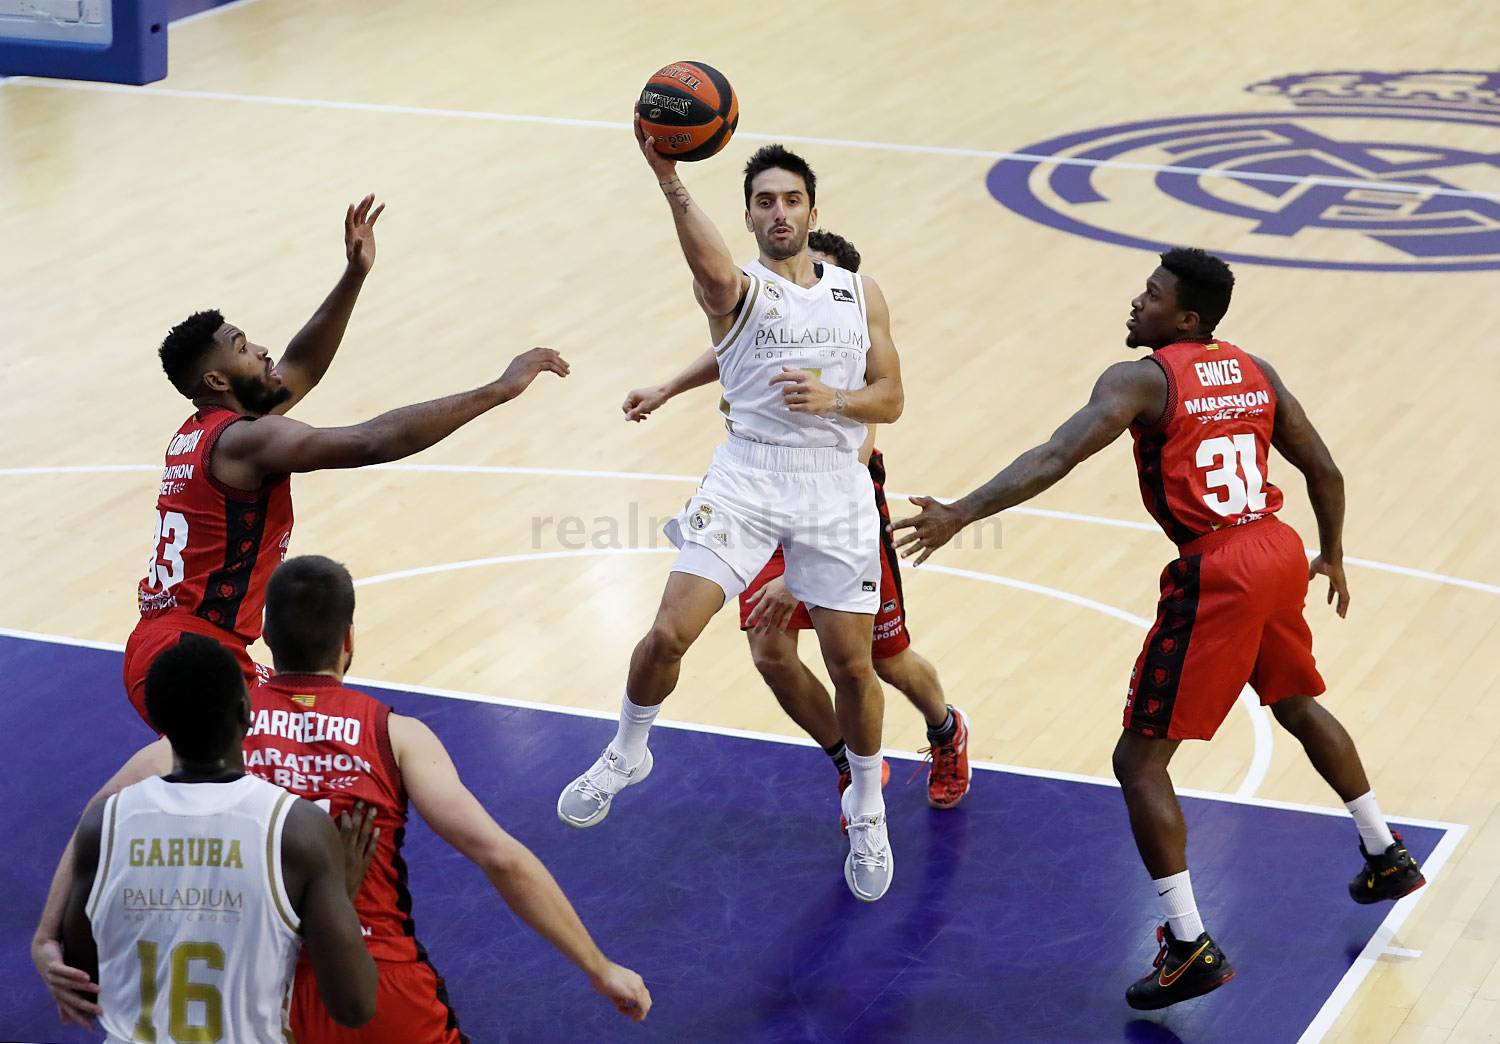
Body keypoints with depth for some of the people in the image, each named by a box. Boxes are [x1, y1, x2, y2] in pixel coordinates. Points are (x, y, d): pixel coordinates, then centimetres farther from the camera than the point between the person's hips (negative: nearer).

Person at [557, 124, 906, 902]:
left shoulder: (860, 296, 12)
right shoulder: (735, 290, -1)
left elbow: (889, 399, 9)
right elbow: (710, 266, -27)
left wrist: (832, 399, -14)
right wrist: (669, 182, -47)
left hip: (836, 487, 2)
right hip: (748, 476, -2)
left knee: (851, 663, 4)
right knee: (670, 632, -12)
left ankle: (867, 811, 28)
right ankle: (627, 753, 18)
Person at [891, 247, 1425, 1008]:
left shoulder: (1142, 380, -9)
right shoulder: (1254, 373, 11)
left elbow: (1055, 459, -22)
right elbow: (1325, 473, 15)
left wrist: (959, 515, -25)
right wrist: (1331, 557, 31)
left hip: (1216, 575, -8)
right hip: (1279, 554, 8)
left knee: (1140, 759, 0)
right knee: (1297, 703, 34)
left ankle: (1190, 947, -7)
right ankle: (1388, 858, 48)